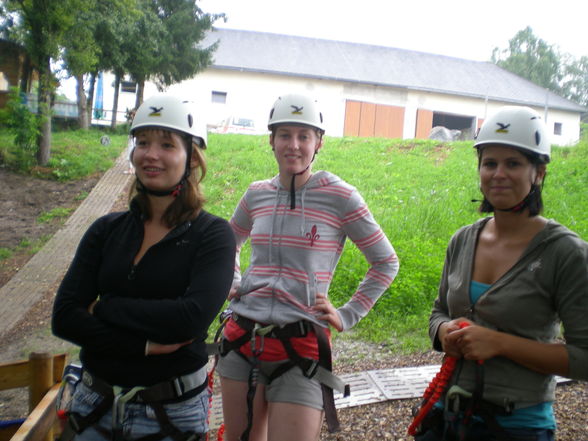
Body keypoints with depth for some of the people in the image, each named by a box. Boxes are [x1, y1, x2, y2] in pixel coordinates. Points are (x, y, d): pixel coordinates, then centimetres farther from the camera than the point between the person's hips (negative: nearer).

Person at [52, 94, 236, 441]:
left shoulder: (213, 234, -11)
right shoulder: (107, 230, 0)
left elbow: (193, 317, -25)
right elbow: (64, 318, -8)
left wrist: (105, 307, -15)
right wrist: (146, 345, -18)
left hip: (171, 412, -3)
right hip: (96, 404, 4)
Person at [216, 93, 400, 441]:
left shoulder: (339, 196, -8)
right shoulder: (257, 194, 6)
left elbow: (386, 263, 0)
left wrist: (347, 315, -4)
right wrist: (230, 283, 10)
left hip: (300, 346, -4)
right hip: (242, 338, 5)